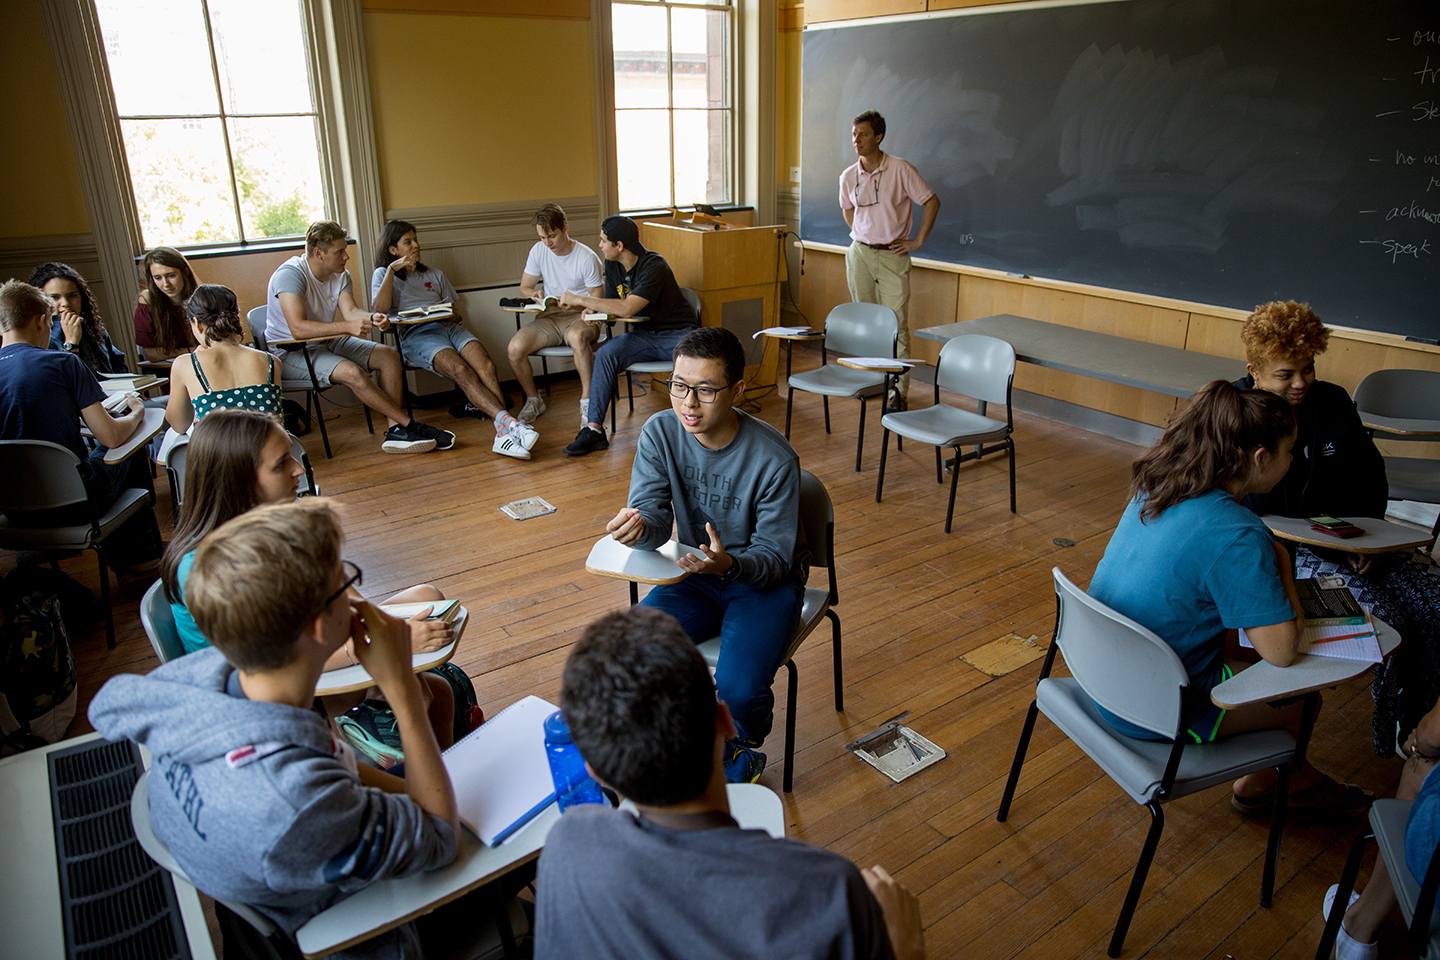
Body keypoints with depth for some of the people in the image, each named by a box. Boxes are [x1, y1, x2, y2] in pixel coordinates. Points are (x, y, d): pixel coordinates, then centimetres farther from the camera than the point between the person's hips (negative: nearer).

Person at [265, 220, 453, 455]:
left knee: (389, 355, -10)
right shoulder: (290, 274, -22)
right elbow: (298, 329, -33)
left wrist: (371, 318, -35)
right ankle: (409, 425, -22)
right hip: (291, 354, -8)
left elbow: (350, 311, -11)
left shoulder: (340, 275, 4)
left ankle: (395, 431, -22)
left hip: (329, 343, 8)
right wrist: (347, 326, -42)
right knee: (352, 372, -33)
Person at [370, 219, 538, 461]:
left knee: (486, 367, -31)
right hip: (417, 334, -4)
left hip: (449, 327, 4)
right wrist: (392, 269, 0)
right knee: (462, 371, -36)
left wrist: (452, 314, 2)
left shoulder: (434, 275, 32)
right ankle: (508, 421, -52)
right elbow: (380, 308, -2)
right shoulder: (383, 275, 19)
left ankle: (504, 432, -47)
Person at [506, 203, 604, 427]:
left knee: (577, 336, -42)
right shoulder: (538, 251, 3)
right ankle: (533, 400, 5)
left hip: (579, 316, -4)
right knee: (515, 347, -21)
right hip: (549, 317, 4)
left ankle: (587, 402, -28)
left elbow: (597, 297, -6)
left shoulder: (587, 257, -10)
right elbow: (525, 287, 13)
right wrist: (535, 295, -12)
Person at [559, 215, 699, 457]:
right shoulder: (612, 266, 3)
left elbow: (627, 309, -31)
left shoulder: (654, 267, -22)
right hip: (646, 334, 6)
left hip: (679, 333, -6)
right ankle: (594, 429, -24)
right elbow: (611, 307, 13)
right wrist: (591, 311, -12)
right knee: (605, 353, -21)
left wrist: (580, 299, -24)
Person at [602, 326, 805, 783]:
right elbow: (654, 523, -17)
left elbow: (774, 557, -18)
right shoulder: (659, 433, -13)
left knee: (738, 688, -25)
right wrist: (638, 525, -43)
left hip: (765, 579, -3)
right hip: (694, 573, 4)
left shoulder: (774, 459, -24)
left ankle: (745, 747, 14)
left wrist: (729, 564, -41)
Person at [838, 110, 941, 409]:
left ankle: (899, 391, -3)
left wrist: (918, 241, -3)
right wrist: (861, 236, 15)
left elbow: (932, 202, -1)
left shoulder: (901, 170, -9)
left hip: (892, 255, -4)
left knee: (897, 324, -6)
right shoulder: (848, 177, 4)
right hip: (859, 253, 4)